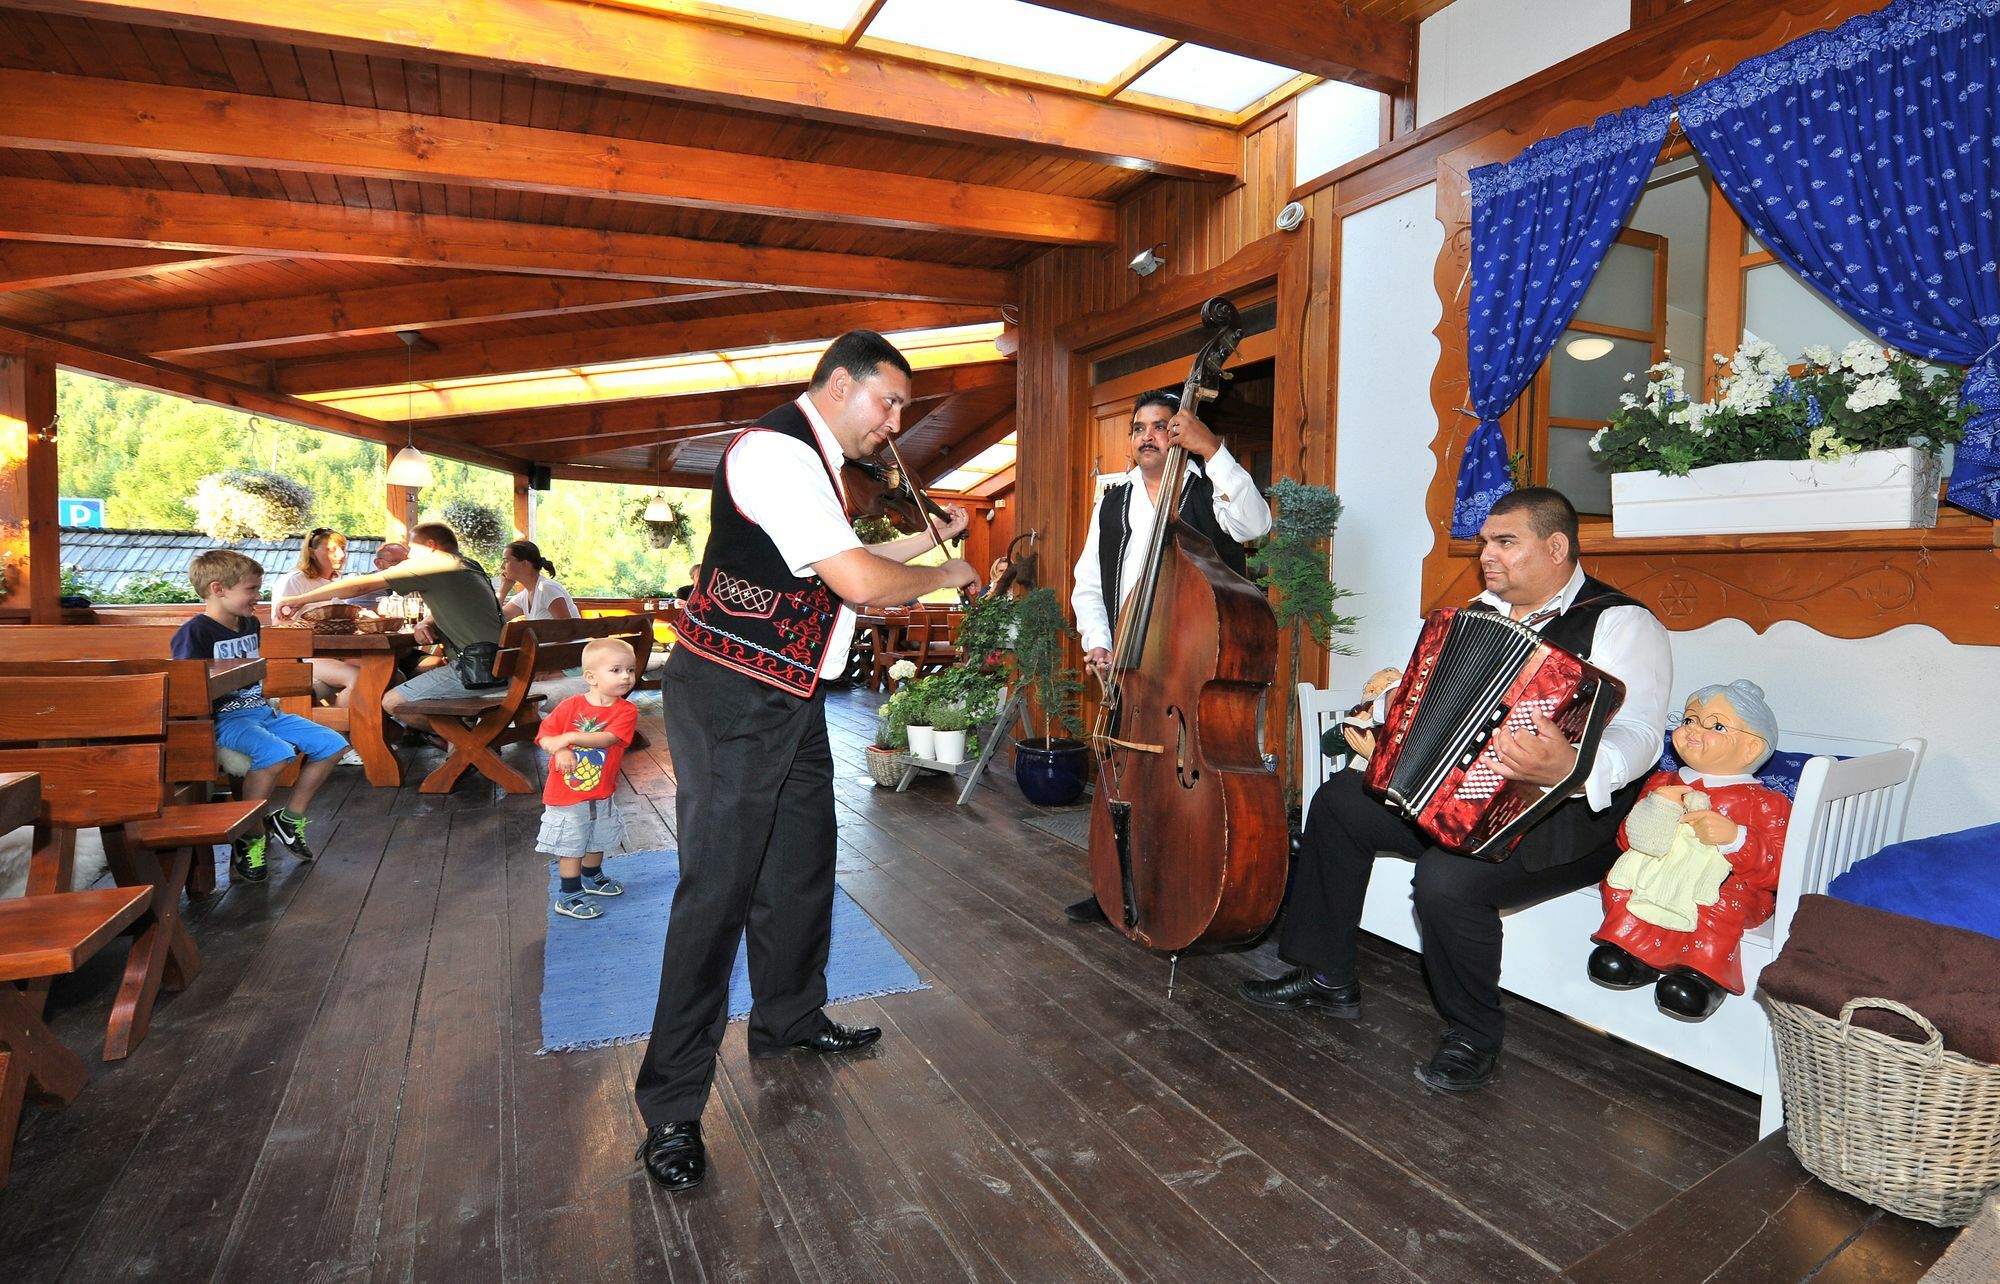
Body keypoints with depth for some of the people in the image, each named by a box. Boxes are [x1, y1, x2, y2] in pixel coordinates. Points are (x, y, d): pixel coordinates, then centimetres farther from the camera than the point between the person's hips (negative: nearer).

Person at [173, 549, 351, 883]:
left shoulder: (251, 624, 17)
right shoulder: (194, 633, -9)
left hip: (260, 711, 9)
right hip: (225, 718, -9)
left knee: (332, 744, -2)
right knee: (276, 754, -35)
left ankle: (289, 820, 10)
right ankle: (247, 842, -17)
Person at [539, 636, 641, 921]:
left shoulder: (626, 711, -12)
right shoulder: (570, 706, -13)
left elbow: (607, 738, -27)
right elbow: (544, 736, -13)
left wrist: (570, 737, -36)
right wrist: (560, 749, -33)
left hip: (601, 794, 4)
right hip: (566, 794, -4)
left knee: (597, 840, 24)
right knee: (571, 846, 3)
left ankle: (591, 877, 49)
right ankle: (569, 896, 18)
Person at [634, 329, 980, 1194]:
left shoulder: (812, 461, 16)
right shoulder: (776, 450, -18)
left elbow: (839, 569, 21)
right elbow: (856, 583, -25)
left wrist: (927, 537, 14)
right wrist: (947, 575, -8)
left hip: (790, 700, 10)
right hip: (730, 699, -10)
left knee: (801, 865, 18)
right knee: (718, 888, -6)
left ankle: (788, 1021, 38)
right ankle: (671, 1109, 6)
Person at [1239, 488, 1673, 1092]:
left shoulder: (1619, 622, -12)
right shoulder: (1484, 612, 13)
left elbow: (1638, 735, -27)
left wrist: (1571, 767, -47)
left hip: (1570, 819, -8)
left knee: (1448, 878, -33)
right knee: (1340, 799, 1)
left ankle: (1474, 1039, -4)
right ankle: (1327, 976, 12)